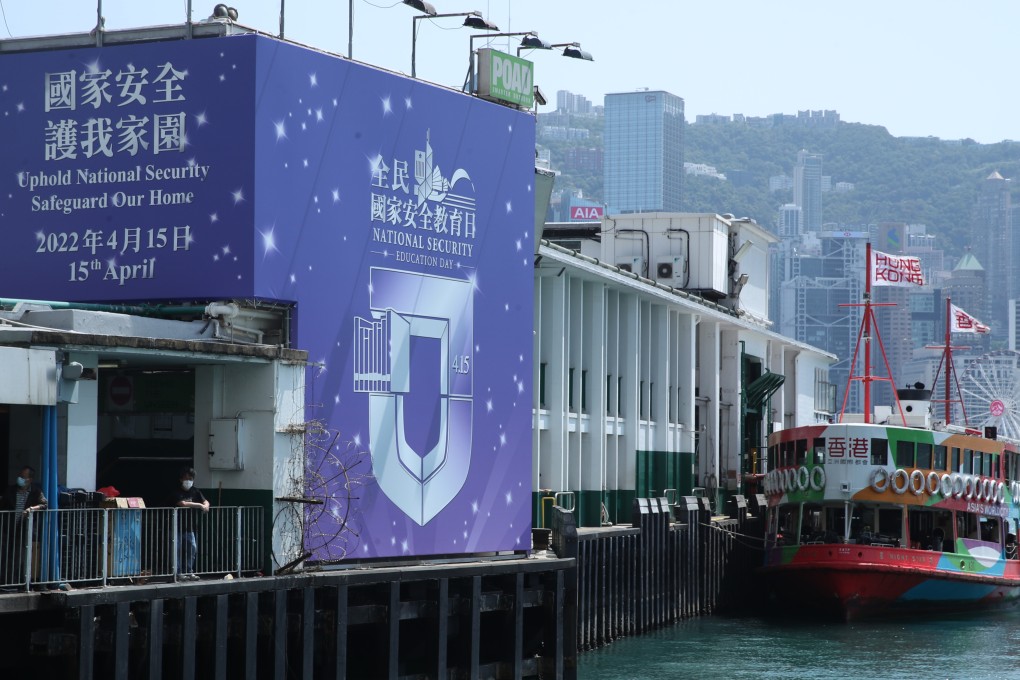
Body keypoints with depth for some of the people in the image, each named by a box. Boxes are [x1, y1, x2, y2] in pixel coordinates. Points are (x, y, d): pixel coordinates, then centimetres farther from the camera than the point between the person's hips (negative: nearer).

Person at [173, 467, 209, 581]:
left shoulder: (195, 491, 7)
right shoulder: (178, 492, -10)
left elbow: (205, 501, 2)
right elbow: (183, 503, -24)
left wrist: (205, 505, -23)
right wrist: (199, 505, -22)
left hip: (190, 527, 5)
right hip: (178, 526, -5)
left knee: (193, 549, 4)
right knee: (178, 550, -2)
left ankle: (189, 572, 13)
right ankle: (179, 573, 3)